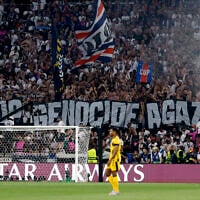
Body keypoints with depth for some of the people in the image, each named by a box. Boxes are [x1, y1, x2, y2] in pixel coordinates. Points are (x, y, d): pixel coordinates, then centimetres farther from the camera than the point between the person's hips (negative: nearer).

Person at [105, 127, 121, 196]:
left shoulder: (116, 140, -13)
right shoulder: (113, 140, 18)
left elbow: (115, 151, -21)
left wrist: (110, 159, -23)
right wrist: (110, 160, 22)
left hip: (115, 159, -10)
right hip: (112, 159, 10)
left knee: (114, 174, -7)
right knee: (107, 173, 10)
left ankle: (116, 191, -2)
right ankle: (114, 188, 13)